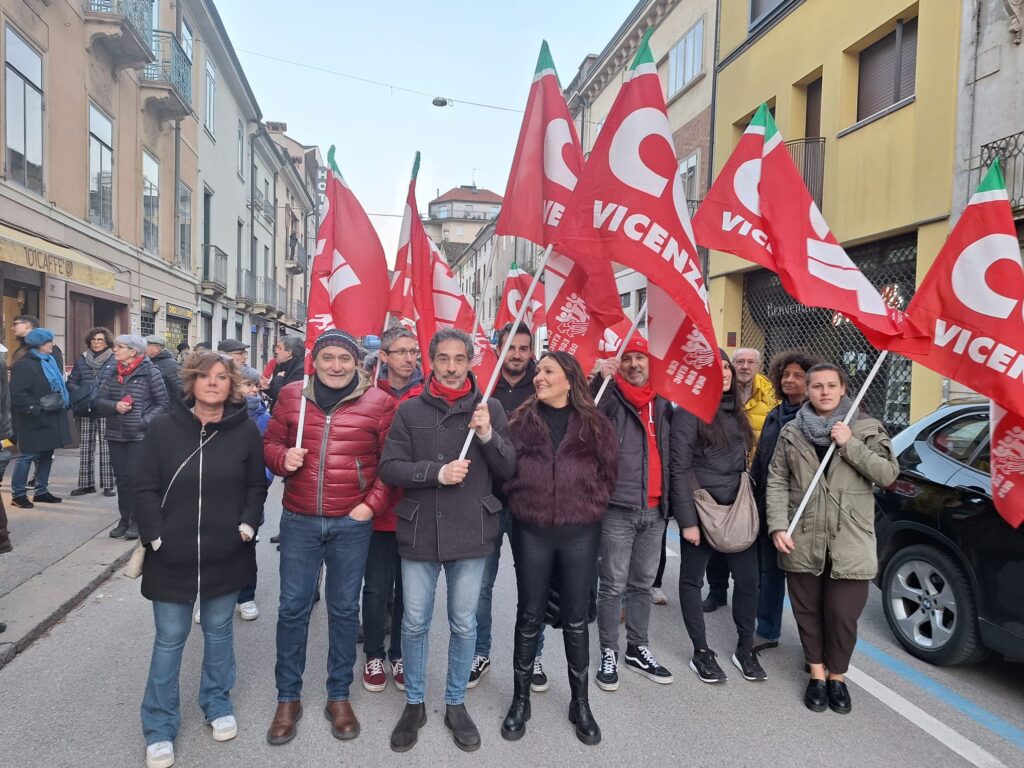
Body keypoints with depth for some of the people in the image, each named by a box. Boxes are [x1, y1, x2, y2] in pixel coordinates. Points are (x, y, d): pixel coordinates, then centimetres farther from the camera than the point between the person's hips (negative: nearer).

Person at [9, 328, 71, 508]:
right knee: (28, 456, -2)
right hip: (34, 421, -9)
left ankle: (41, 491, 22)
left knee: (46, 455, 13)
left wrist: (64, 402, 11)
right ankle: (18, 494, 8)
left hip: (51, 419, 9)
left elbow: (59, 386, 25)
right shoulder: (23, 365, -12)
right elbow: (17, 395, -19)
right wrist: (35, 409, -22)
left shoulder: (50, 362, 15)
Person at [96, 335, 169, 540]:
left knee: (135, 477, -5)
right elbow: (100, 400, 10)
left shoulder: (150, 372, -7)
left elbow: (162, 403, -6)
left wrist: (144, 422, -16)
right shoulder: (114, 373, 9)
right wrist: (115, 406, -11)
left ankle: (137, 521, 8)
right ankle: (124, 519, 21)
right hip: (116, 435, 5)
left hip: (140, 435, -5)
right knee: (121, 477, 9)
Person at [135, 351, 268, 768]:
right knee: (169, 639, 9)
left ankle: (217, 703, 36)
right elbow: (145, 488, -3)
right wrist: (155, 536, -10)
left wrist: (247, 526, -7)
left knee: (219, 631, 16)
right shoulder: (163, 427, -6)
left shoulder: (245, 430, -3)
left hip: (225, 555, 1)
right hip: (172, 556, -1)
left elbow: (256, 487, 4)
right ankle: (159, 726, 24)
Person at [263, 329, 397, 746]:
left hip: (352, 524, -1)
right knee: (293, 608, 8)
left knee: (344, 609, 10)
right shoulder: (292, 395, 2)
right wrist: (283, 458, -11)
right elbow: (270, 444, 10)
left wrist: (372, 504, -8)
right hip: (299, 522, 2)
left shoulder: (378, 402, -4)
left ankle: (339, 696, 28)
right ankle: (288, 698, 26)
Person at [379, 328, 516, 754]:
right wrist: (437, 472, -19)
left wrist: (488, 436, -18)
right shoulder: (410, 410, -2)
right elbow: (389, 468, -6)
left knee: (464, 625, 13)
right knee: (414, 623, 12)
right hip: (419, 531, 0)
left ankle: (456, 704, 33)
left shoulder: (490, 408, 0)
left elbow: (508, 470, -1)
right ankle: (414, 704, 32)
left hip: (470, 532, 0)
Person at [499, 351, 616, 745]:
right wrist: (524, 501, -4)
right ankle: (521, 699, 26)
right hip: (531, 532, 0)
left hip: (580, 533, 0)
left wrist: (589, 504, -1)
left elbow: (608, 471, 5)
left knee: (576, 619, 10)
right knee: (530, 616, 10)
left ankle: (580, 702, 26)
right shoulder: (522, 420, 0)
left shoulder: (593, 423, 0)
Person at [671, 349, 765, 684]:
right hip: (702, 511, -6)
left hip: (738, 509, 6)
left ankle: (745, 650, 24)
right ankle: (701, 653, 19)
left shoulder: (735, 411, 10)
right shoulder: (688, 413, -11)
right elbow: (680, 470, -14)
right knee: (692, 580, 7)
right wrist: (687, 520, -17)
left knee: (748, 579, 8)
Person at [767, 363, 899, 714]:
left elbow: (888, 475, -5)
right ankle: (817, 673, 30)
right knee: (808, 611, 12)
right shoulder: (791, 432, 5)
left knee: (843, 615, 2)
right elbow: (777, 482, 1)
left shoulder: (867, 429, 3)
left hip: (850, 543, -1)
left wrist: (850, 445, -15)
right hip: (802, 541, 2)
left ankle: (837, 676, 25)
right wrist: (778, 526, -10)